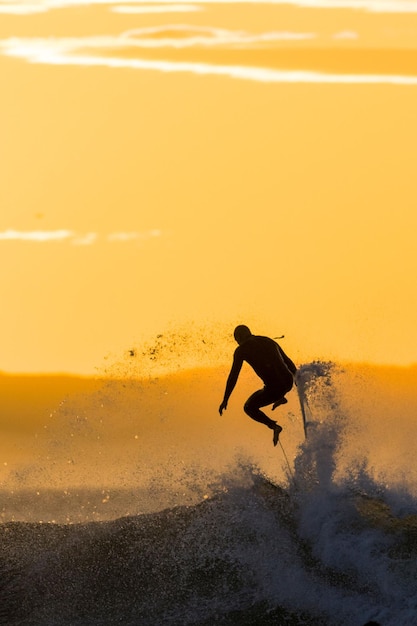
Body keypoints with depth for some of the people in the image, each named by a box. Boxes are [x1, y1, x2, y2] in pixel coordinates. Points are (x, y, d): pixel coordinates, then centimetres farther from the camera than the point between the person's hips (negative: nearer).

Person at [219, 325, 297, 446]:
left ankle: (273, 426, 0)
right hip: (288, 382, 6)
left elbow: (233, 376, 3)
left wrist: (225, 400, 9)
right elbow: (288, 362, 22)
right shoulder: (269, 342, 18)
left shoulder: (241, 350, 4)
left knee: (249, 407, 20)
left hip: (274, 388, -6)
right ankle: (281, 398, 22)